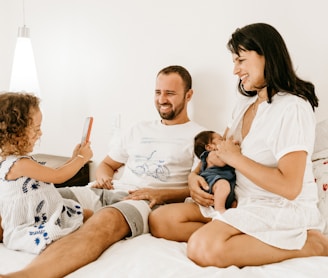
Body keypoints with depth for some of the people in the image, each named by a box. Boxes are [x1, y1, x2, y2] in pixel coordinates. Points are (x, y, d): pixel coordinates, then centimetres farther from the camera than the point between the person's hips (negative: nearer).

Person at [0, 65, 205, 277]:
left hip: (150, 202, -6)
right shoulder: (139, 130, 24)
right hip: (110, 192, 7)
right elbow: (106, 165, 28)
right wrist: (103, 177, 4)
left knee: (105, 221, -40)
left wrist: (162, 194, -18)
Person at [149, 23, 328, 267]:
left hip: (283, 210, -7)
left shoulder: (293, 108, -14)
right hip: (242, 203, 8)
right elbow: (220, 152, 20)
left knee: (203, 248, -32)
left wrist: (235, 157, -13)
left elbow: (289, 187, -22)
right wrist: (195, 176, -1)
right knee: (160, 220, -8)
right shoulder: (244, 105, 14)